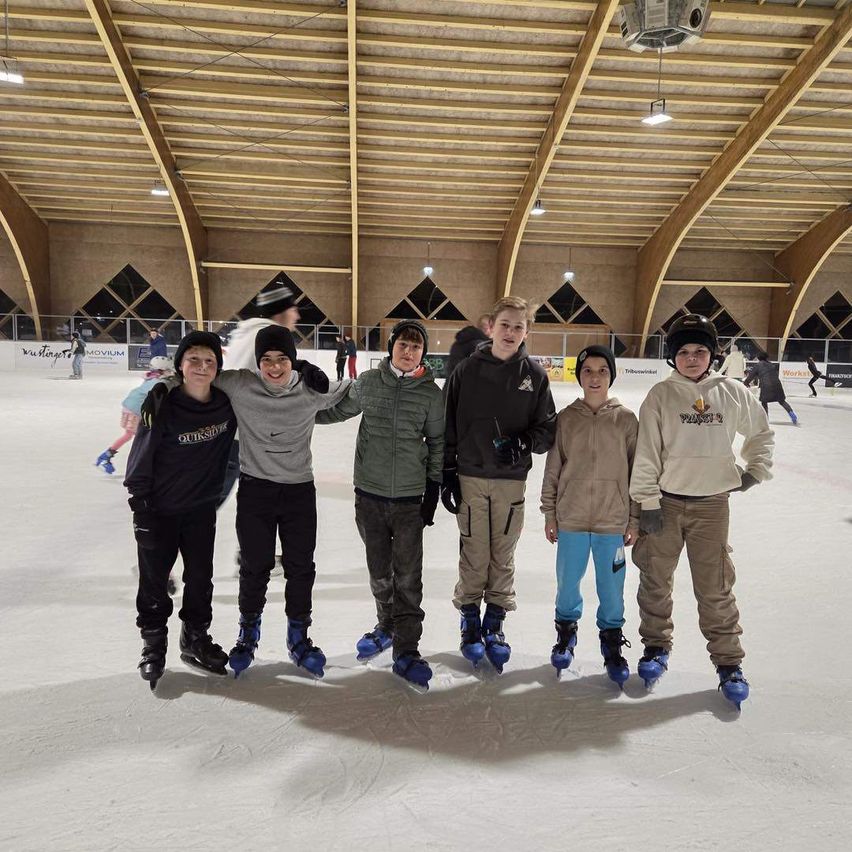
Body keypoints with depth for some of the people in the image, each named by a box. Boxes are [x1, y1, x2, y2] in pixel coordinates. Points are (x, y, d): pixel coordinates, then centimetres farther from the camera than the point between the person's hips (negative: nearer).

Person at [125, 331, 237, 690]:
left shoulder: (225, 404, -8)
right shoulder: (163, 407, -19)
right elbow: (141, 459, -14)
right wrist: (141, 509, -13)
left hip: (201, 508, 4)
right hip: (159, 509, -3)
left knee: (200, 577, 14)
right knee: (154, 580, 9)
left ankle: (195, 640, 34)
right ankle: (153, 645, 29)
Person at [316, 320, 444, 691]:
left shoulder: (430, 393, -3)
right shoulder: (368, 383, 0)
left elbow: (437, 442, 4)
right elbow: (336, 410, 16)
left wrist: (433, 489, 2)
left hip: (410, 497, -2)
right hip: (369, 493, 2)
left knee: (408, 576, -1)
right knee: (379, 571, 14)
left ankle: (406, 650, 10)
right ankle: (387, 625, 37)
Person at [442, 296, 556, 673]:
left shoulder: (534, 374, 0)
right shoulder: (468, 370, -3)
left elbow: (547, 428, 4)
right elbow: (448, 425, 0)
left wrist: (523, 443, -16)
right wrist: (447, 473, -2)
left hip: (512, 480, 1)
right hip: (470, 476, -1)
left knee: (503, 555, 10)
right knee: (474, 553, 6)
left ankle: (495, 621, 26)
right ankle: (470, 619, 24)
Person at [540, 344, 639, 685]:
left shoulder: (626, 420, -2)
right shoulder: (565, 419, 0)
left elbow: (637, 471, 2)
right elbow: (552, 470, 5)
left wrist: (635, 519, 2)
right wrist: (549, 513, 5)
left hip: (613, 521, -1)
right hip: (571, 519, 1)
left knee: (611, 588, 8)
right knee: (567, 584, 12)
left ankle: (612, 641, 31)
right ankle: (566, 632, 37)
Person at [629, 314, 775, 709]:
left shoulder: (732, 393, 1)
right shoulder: (661, 395, -4)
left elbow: (760, 432, 19)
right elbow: (646, 451, -6)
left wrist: (756, 468, 8)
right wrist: (648, 501, -8)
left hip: (712, 504, 0)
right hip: (666, 501, 0)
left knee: (715, 588, 3)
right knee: (656, 580, 10)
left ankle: (728, 661, 19)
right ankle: (656, 646, 29)